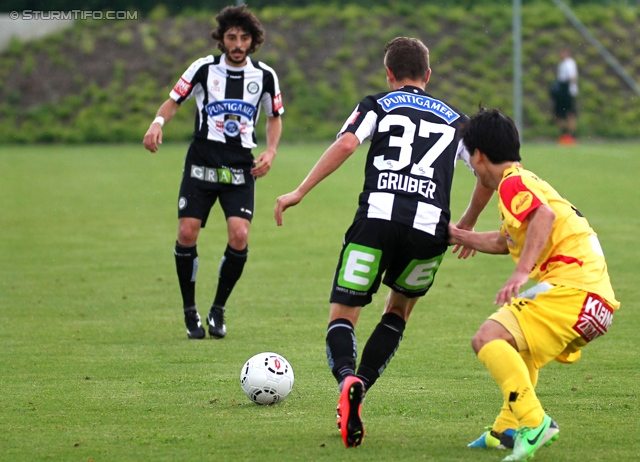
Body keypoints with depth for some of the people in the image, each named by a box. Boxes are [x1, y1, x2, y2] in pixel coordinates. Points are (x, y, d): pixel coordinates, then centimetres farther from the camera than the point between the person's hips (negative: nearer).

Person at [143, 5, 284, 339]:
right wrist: (158, 122, -14)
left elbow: (275, 117, 18)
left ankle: (218, 310, 5)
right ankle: (190, 312, 8)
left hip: (241, 168, 1)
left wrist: (271, 151, 1)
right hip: (202, 163, 0)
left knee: (239, 236, -15)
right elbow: (174, 101, 7)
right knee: (187, 233, -10)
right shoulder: (205, 68, 0)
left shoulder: (265, 76, 4)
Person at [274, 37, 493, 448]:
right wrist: (468, 223, 36)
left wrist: (300, 192, -5)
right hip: (430, 226, 2)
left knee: (343, 315, 6)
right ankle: (359, 389, 6)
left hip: (377, 217, -2)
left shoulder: (377, 105, 16)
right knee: (399, 311, 26)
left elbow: (346, 143, -3)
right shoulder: (455, 119, 24)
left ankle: (347, 379, -27)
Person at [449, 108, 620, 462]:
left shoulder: (511, 183, -3)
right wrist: (461, 237, 55)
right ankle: (508, 430, 29)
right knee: (519, 344, 33)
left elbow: (545, 215, -25)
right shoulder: (528, 182, 29)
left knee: (488, 338, -21)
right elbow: (505, 240, 45)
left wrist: (521, 272, -32)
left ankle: (535, 424, -32)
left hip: (572, 286, -10)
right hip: (597, 297, 10)